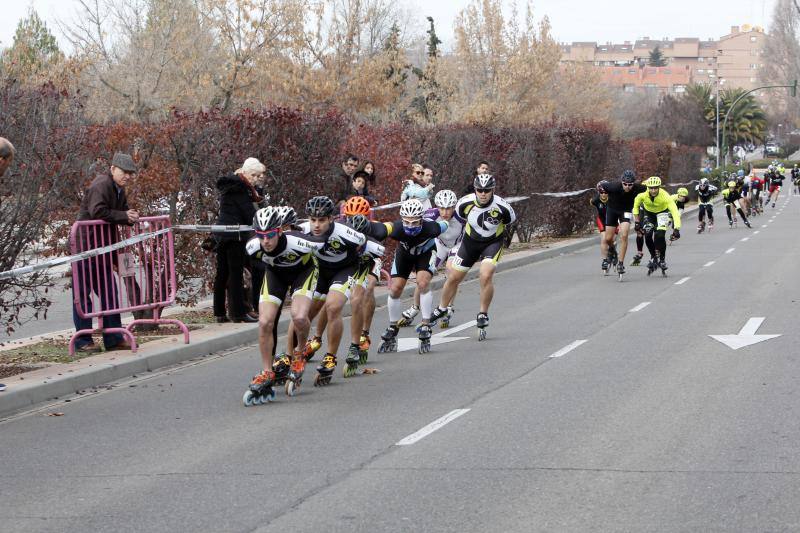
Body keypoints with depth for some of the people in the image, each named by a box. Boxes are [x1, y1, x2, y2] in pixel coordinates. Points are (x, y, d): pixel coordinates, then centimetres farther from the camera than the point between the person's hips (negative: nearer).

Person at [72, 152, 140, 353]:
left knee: (109, 293, 11)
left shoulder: (119, 190, 14)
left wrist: (131, 217, -2)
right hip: (85, 246, -10)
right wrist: (124, 216, -21)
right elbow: (98, 211, -29)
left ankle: (114, 339, 16)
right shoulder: (101, 185, -16)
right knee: (83, 293, -4)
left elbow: (123, 210, 22)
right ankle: (83, 340, -1)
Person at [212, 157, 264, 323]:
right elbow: (249, 213, -13)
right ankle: (238, 313, -8)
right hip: (235, 234, -9)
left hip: (221, 233, 9)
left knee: (222, 274, 9)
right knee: (236, 274, -7)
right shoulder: (240, 187, -12)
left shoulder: (228, 184, 17)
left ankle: (219, 313, 11)